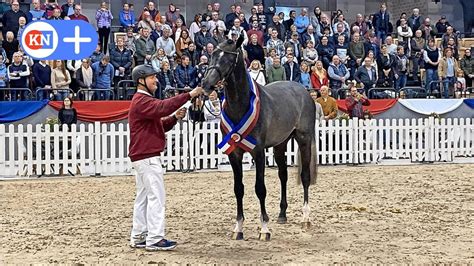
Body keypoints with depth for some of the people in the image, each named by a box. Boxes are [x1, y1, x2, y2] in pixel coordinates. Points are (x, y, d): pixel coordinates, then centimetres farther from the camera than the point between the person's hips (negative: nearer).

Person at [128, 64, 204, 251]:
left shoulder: (144, 101, 22)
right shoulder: (141, 101, -13)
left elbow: (160, 125, 22)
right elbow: (162, 107, -32)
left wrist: (175, 117, 3)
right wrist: (189, 95, -35)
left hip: (143, 156, 11)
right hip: (147, 157, -11)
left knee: (143, 197, 12)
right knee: (156, 197, -10)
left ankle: (138, 237, 16)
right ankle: (155, 239, -9)